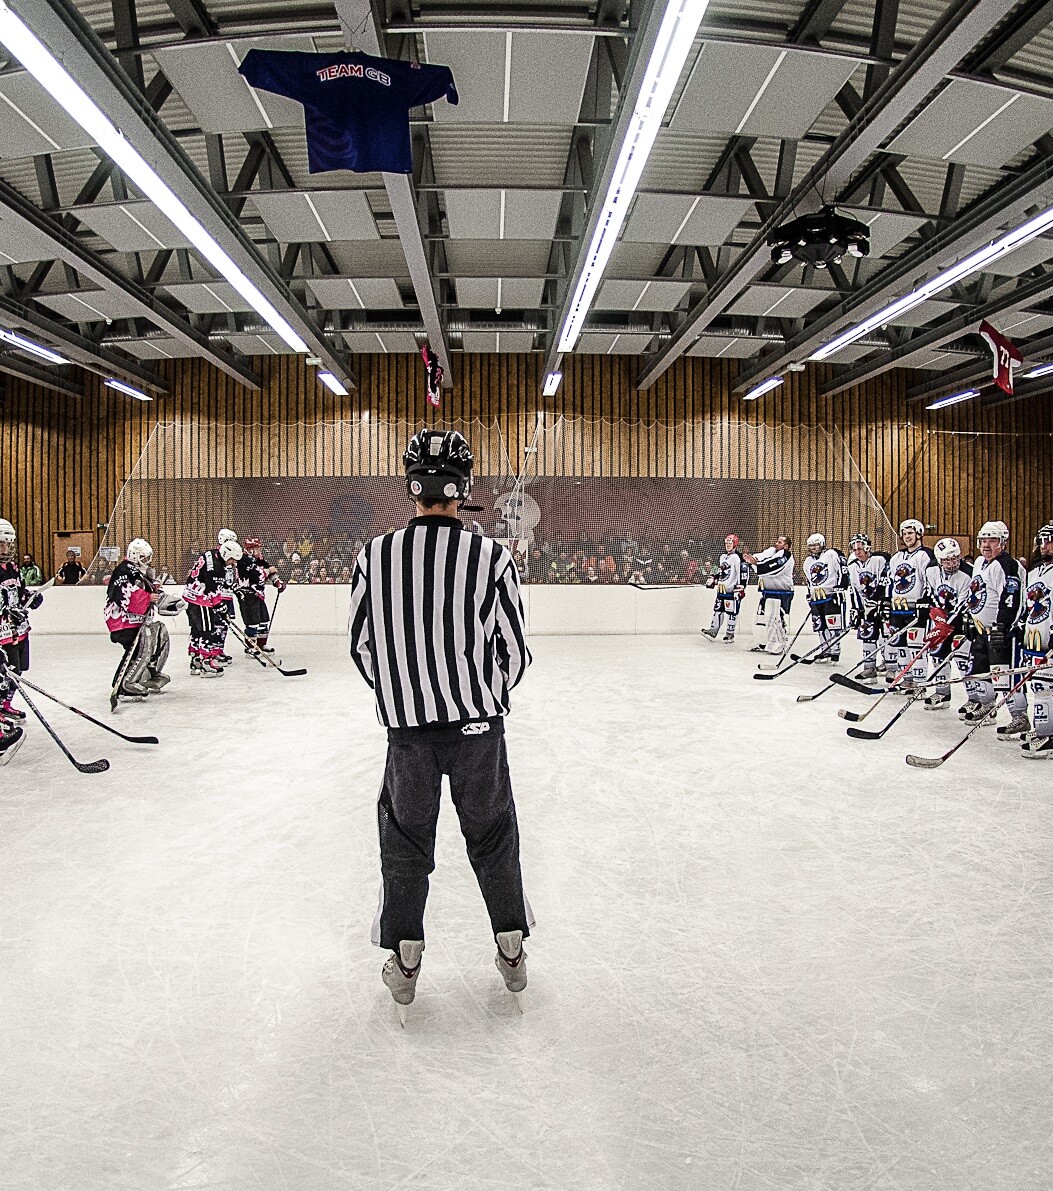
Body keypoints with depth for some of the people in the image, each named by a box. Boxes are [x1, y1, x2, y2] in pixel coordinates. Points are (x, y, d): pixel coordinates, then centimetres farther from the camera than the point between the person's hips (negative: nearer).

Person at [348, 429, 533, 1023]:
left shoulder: (376, 555, -7)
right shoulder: (492, 557, -11)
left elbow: (361, 643, 2)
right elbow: (515, 650, -5)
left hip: (406, 726, 1)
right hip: (479, 725, 0)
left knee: (406, 838, 17)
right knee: (493, 834, 17)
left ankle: (405, 960, 27)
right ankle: (512, 951, 30)